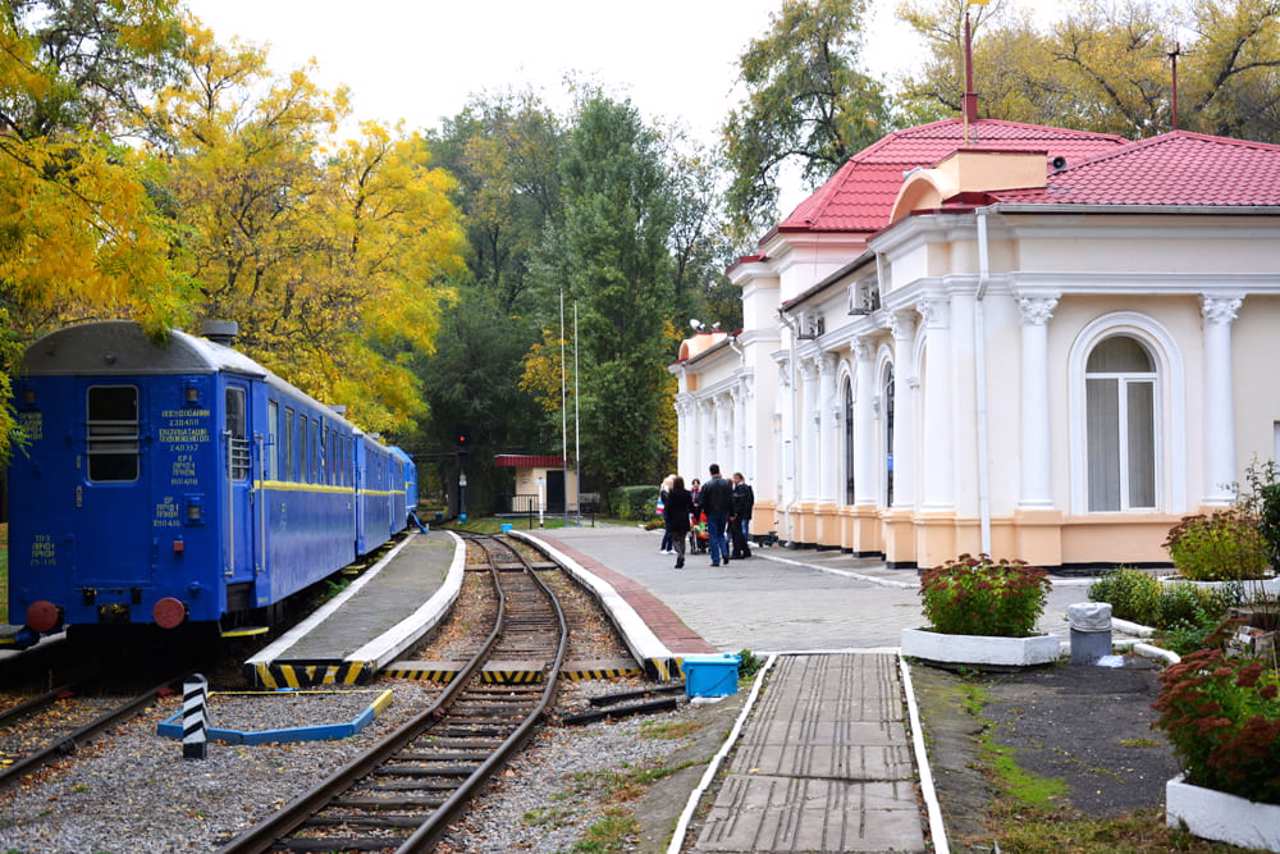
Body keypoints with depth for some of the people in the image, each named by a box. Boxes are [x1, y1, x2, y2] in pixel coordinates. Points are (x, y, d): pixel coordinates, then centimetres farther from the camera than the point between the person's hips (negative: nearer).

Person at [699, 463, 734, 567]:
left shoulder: (707, 485, -9)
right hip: (724, 514, 3)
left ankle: (716, 560, 0)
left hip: (712, 514, -3)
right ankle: (725, 553, -2)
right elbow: (731, 500, 2)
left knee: (714, 536, 2)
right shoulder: (727, 484, 0)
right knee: (721, 534, 18)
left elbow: (702, 502, -7)